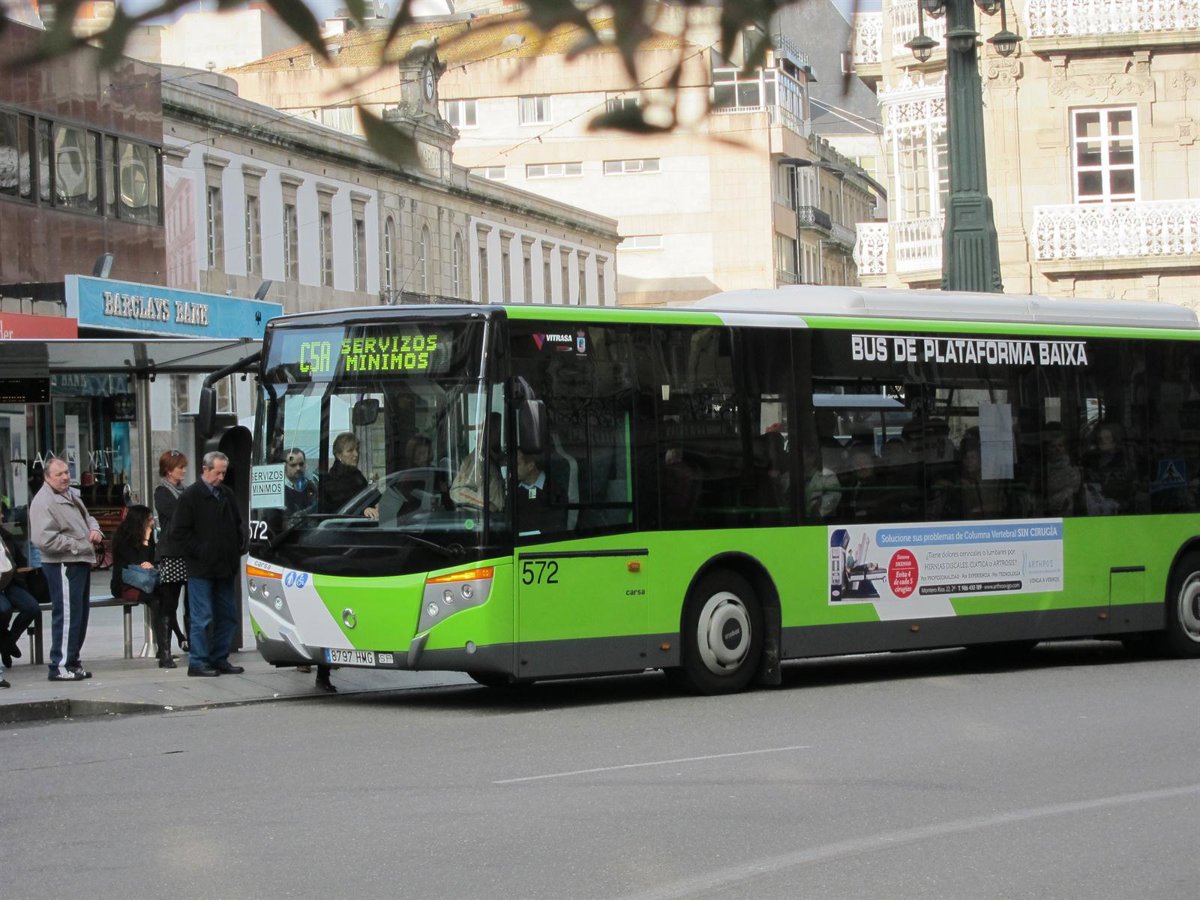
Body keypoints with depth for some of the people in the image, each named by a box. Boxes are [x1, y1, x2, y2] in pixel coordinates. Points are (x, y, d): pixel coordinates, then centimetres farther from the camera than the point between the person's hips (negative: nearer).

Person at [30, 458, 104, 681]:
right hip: (63, 565, -10)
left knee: (80, 614, 15)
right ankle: (60, 665, -4)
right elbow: (43, 539, -24)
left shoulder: (71, 495, 16)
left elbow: (87, 518, 30)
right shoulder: (43, 502, -15)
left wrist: (95, 530, 5)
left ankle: (72, 661, 24)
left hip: (80, 562, 10)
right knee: (67, 615, -9)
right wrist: (76, 545, -19)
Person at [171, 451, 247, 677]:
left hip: (225, 566, 7)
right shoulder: (190, 497, -7)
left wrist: (237, 547, 9)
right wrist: (200, 552, -13)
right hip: (201, 568, -7)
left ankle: (220, 659, 17)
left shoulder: (227, 495, 13)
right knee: (202, 618, -6)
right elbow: (179, 532, -9)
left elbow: (238, 524, 25)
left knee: (227, 616, 9)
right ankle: (198, 663, -1)